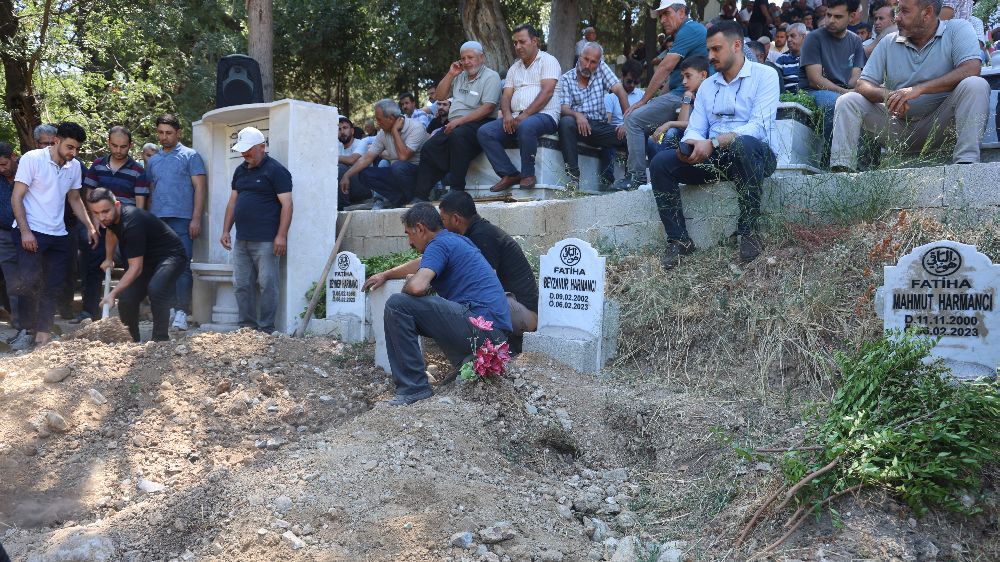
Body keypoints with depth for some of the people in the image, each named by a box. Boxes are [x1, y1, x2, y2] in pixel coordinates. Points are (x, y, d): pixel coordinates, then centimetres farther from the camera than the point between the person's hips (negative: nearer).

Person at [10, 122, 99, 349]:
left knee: (53, 287, 4)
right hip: (30, 232, -6)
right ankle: (27, 330, 4)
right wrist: (25, 232, -18)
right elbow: (16, 198, -10)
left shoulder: (74, 166, 6)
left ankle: (43, 335, 10)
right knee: (29, 282, -12)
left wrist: (90, 226, 6)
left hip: (58, 235, 6)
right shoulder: (32, 159, -9)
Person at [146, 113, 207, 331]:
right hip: (157, 221, 5)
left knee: (182, 267, -8)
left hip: (181, 219, -5)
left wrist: (196, 219, -12)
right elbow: (150, 192, 20)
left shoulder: (190, 156, 3)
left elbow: (200, 187, -3)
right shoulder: (153, 160, 19)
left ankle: (181, 312, -9)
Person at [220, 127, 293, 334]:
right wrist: (226, 231, 16)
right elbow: (233, 202, 23)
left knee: (267, 284, -5)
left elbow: (286, 204, -12)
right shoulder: (240, 171, 18)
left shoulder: (276, 170, -6)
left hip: (265, 241, -8)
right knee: (241, 285, 8)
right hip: (241, 240, 8)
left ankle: (266, 329, 2)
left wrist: (281, 236, -18)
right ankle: (246, 326, 16)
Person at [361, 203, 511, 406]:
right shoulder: (456, 240, 24)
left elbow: (417, 287, -20)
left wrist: (408, 283, 3)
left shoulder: (440, 243, -5)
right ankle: (469, 360, 15)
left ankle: (413, 388, -12)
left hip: (481, 325, -10)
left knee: (397, 305, -12)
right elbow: (421, 264, 41)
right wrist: (385, 275, 48)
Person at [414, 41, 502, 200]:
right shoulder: (460, 76, 23)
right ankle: (420, 195, -15)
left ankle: (457, 190, -35)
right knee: (430, 147, -14)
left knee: (458, 135, -37)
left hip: (479, 123, -7)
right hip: (454, 124, 7)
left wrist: (458, 121, -19)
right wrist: (450, 74, 10)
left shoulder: (491, 77, -1)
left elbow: (487, 108, -14)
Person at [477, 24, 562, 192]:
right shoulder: (514, 68, 25)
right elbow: (506, 95, 16)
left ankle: (528, 175, -22)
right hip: (516, 117, 6)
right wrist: (507, 114, -8)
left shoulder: (547, 60, 5)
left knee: (526, 126, -40)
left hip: (544, 115, -6)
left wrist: (525, 115, -19)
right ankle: (509, 174, -17)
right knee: (484, 132, -16)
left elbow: (547, 91, -10)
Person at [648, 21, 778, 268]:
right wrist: (689, 145, -17)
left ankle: (748, 230, -26)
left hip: (755, 154, -5)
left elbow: (759, 127, -16)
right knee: (660, 162, -16)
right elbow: (695, 128, 9)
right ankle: (678, 239, -14)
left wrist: (713, 143, -26)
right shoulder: (707, 85, 18)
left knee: (742, 144, -40)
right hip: (713, 157, 5)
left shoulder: (764, 75, -1)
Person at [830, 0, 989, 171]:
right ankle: (841, 169, -21)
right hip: (897, 125, 3)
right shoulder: (889, 42, 7)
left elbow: (971, 69, -21)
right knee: (848, 101, -9)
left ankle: (966, 163, -33)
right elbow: (863, 85, -1)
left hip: (937, 124, -3)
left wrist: (919, 89, -30)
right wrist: (887, 95, -25)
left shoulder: (957, 29, -3)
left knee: (976, 85, -27)